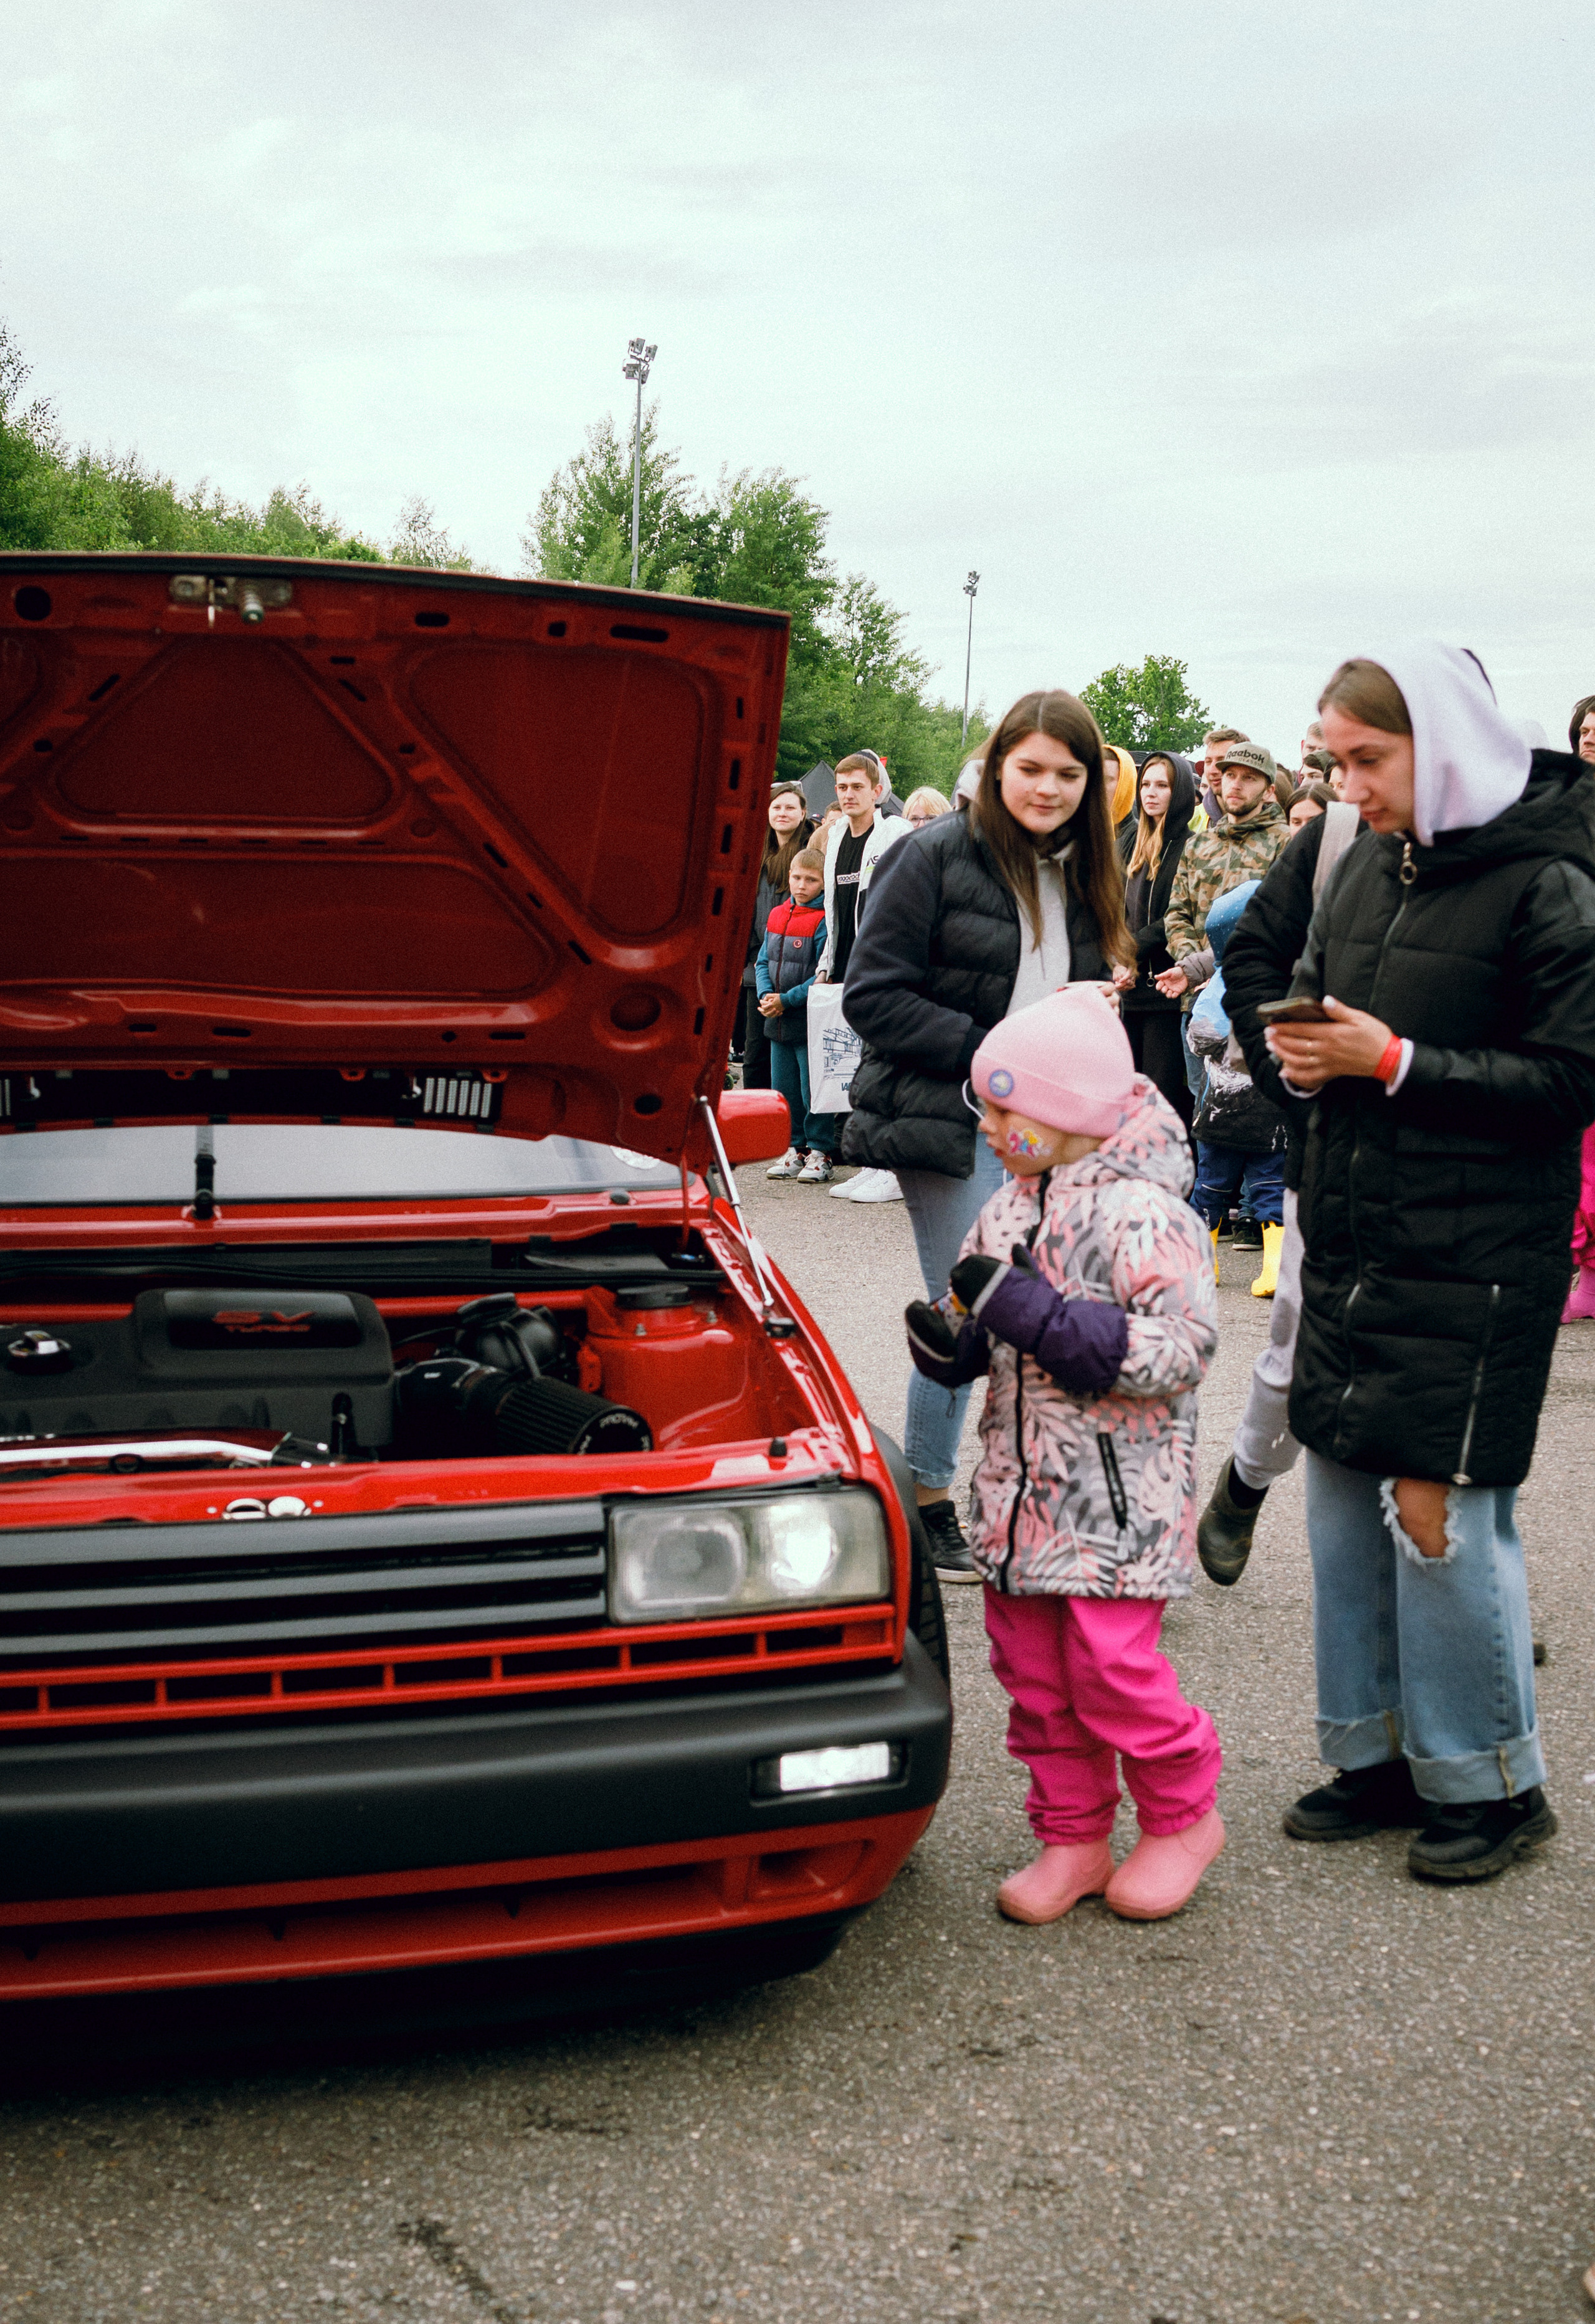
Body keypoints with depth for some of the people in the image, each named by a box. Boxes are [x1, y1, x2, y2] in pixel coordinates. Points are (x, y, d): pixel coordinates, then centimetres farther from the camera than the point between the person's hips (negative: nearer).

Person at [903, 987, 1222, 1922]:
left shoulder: (1141, 1214, -16)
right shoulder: (1012, 1206, 8)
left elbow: (1181, 1350, -24)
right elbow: (985, 1331, 21)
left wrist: (1030, 1312, -26)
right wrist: (950, 1341, -5)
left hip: (1119, 1500, -8)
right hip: (1021, 1489, 8)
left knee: (1112, 1669, -2)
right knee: (1033, 1672, 12)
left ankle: (1183, 1816, 23)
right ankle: (1074, 1838, 27)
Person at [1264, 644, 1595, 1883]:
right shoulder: (1372, 864, 10)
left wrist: (1397, 1063, -18)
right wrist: (1304, 1046, 0)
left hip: (1475, 1259, -7)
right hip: (1353, 1243, 7)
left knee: (1436, 1512, -3)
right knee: (1342, 1497, 11)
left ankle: (1492, 1782, 16)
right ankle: (1379, 1756, 26)